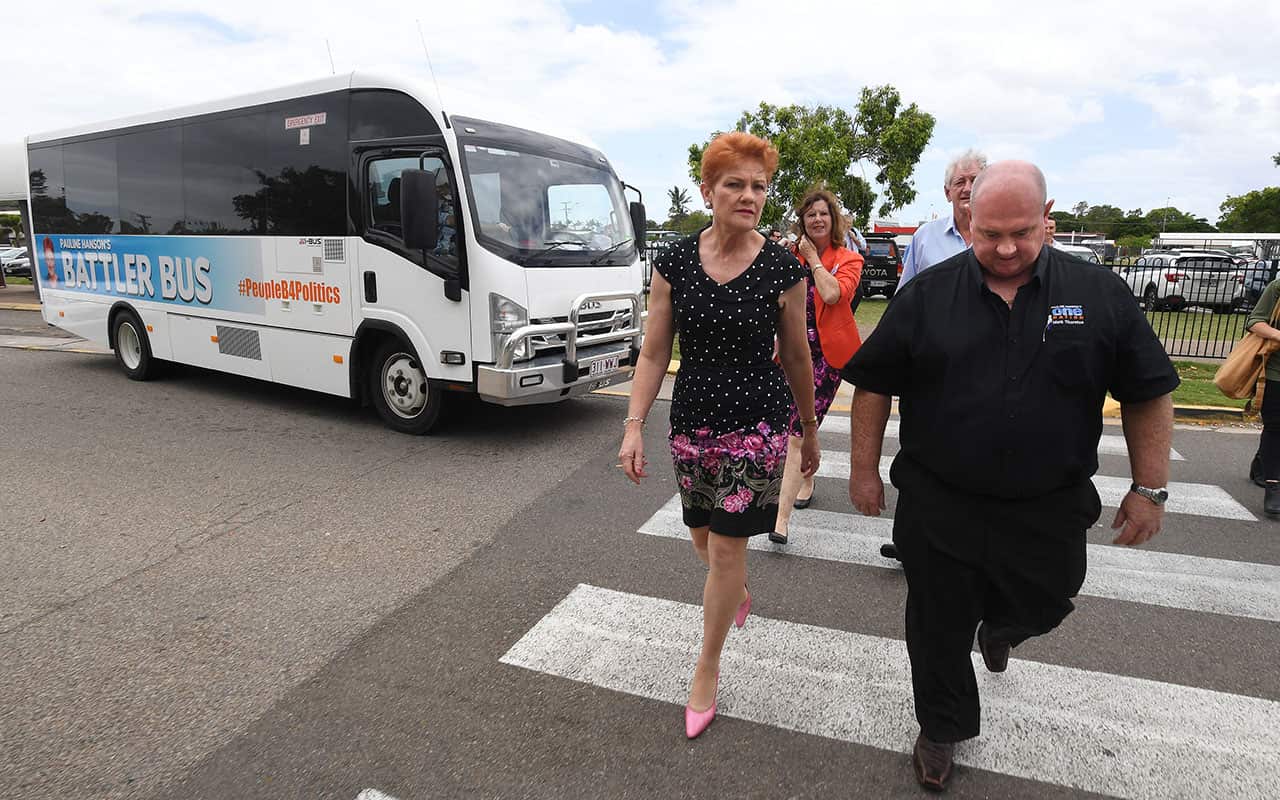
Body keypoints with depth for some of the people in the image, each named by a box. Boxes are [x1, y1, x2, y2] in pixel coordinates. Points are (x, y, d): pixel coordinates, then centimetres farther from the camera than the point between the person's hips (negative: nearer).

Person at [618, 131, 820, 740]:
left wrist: (810, 432, 10)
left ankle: (706, 672, 24)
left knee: (727, 547, 1)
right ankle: (738, 591, 55)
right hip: (692, 420, 3)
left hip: (758, 424, -2)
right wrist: (634, 426, -8)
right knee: (703, 537, 18)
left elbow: (796, 358, 2)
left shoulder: (782, 269, -8)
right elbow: (654, 353, -1)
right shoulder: (674, 262, -4)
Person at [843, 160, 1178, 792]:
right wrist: (864, 470, -2)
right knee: (939, 626, 12)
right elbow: (874, 384, -2)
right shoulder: (928, 294, -6)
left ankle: (997, 627, 57)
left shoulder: (1099, 294, -3)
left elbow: (1147, 394, 3)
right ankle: (941, 728, 37)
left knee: (1041, 606, 21)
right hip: (938, 505, -1)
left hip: (1048, 511, 1)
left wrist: (1149, 487, 1)